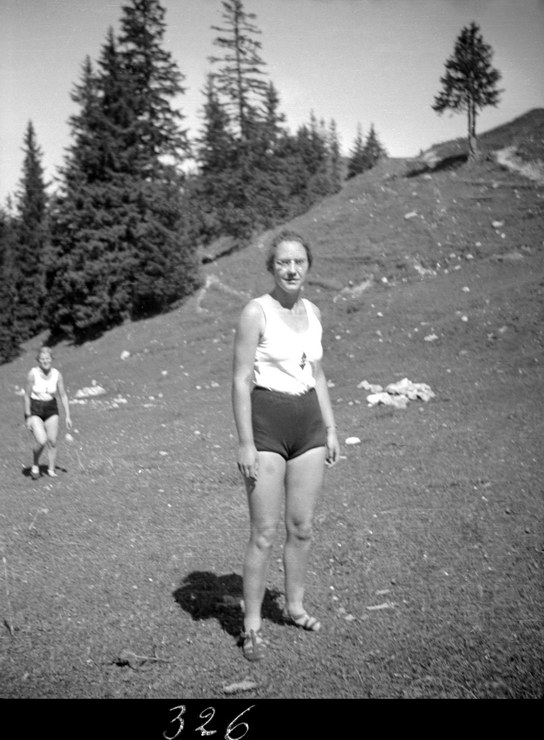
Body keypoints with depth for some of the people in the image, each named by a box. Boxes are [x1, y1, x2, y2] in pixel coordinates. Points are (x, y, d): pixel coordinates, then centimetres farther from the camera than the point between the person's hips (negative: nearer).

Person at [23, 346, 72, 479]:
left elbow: (63, 396, 0)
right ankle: (35, 465, 8)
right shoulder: (32, 374, -16)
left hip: (51, 409, 3)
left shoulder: (57, 375, -7)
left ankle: (51, 470, 15)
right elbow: (27, 396, -10)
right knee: (41, 441, -18)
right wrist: (28, 417, -11)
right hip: (34, 409, -3)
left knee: (52, 442, -2)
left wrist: (67, 416, -1)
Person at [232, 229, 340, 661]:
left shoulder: (313, 312, 10)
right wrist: (245, 443, -15)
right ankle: (252, 625, 8)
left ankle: (295, 606, 29)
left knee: (302, 527, 11)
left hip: (309, 423, 6)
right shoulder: (256, 311, -9)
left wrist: (331, 430, 13)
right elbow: (241, 380, -11)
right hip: (267, 424, -6)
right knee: (265, 533, -3)